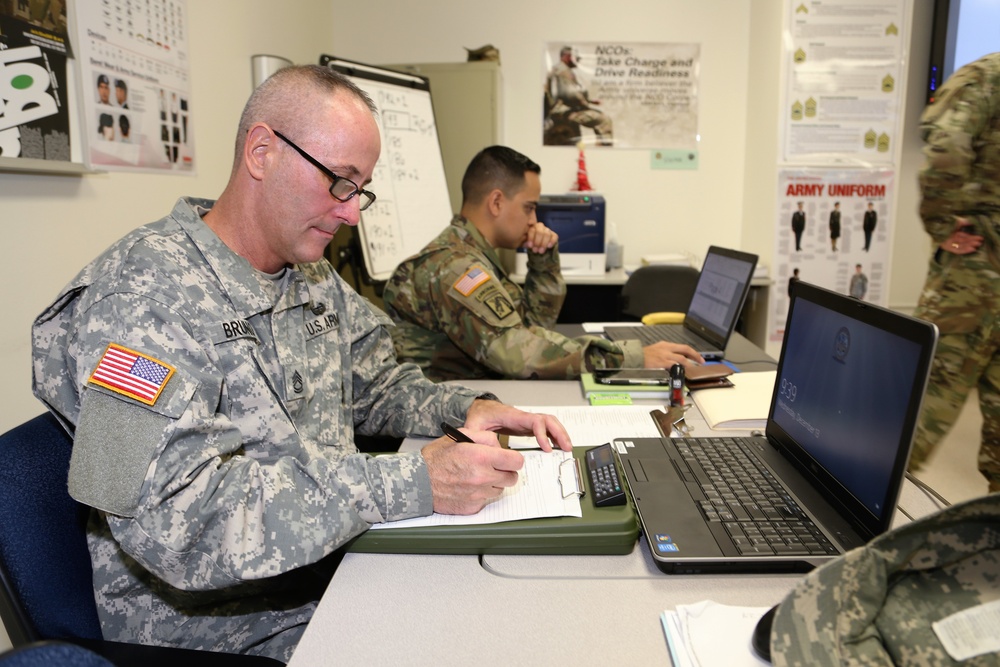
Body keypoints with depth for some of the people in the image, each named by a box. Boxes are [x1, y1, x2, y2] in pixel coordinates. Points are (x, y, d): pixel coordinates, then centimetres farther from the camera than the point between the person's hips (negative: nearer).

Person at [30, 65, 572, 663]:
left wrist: (466, 407, -4)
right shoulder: (143, 294, -20)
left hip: (339, 562, 7)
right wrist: (410, 484, -31)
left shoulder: (316, 278, 6)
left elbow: (374, 384, 17)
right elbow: (176, 519, -29)